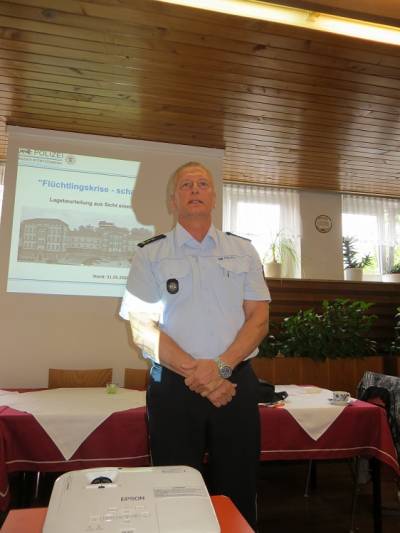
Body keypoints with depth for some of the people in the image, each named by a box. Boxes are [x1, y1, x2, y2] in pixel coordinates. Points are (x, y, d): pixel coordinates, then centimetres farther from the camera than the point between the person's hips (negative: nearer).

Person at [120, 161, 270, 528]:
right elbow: (143, 328, -5)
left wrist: (221, 366, -13)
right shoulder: (150, 254, 2)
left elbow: (259, 318, 2)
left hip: (236, 383, 2)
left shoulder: (243, 251, 9)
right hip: (173, 386, -1)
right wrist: (194, 372, -16)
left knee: (237, 494, 12)